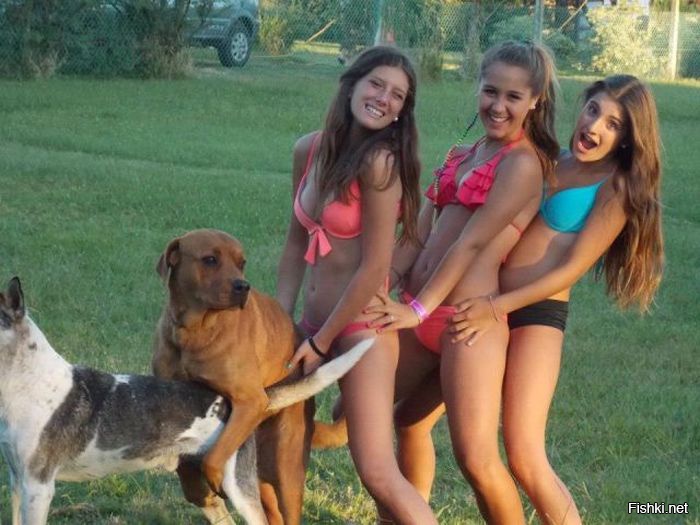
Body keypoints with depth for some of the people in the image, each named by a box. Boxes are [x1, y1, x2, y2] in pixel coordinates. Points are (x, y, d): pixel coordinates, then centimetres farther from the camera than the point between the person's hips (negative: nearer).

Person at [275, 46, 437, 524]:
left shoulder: (380, 161, -17)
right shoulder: (308, 150, 4)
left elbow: (374, 267, -16)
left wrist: (321, 344, -9)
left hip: (361, 327, -7)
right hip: (314, 324, 8)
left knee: (379, 474, -12)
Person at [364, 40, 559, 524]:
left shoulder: (523, 163, -8)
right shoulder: (461, 156, 16)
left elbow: (472, 243, -13)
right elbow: (422, 232, 11)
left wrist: (419, 309, -14)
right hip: (418, 312, 9)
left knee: (477, 460, -12)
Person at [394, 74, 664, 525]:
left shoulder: (616, 188, -6)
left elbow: (571, 269, -12)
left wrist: (498, 307, -17)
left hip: (536, 315, -7)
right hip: (485, 307, 7)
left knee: (526, 460, -15)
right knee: (411, 417, 13)